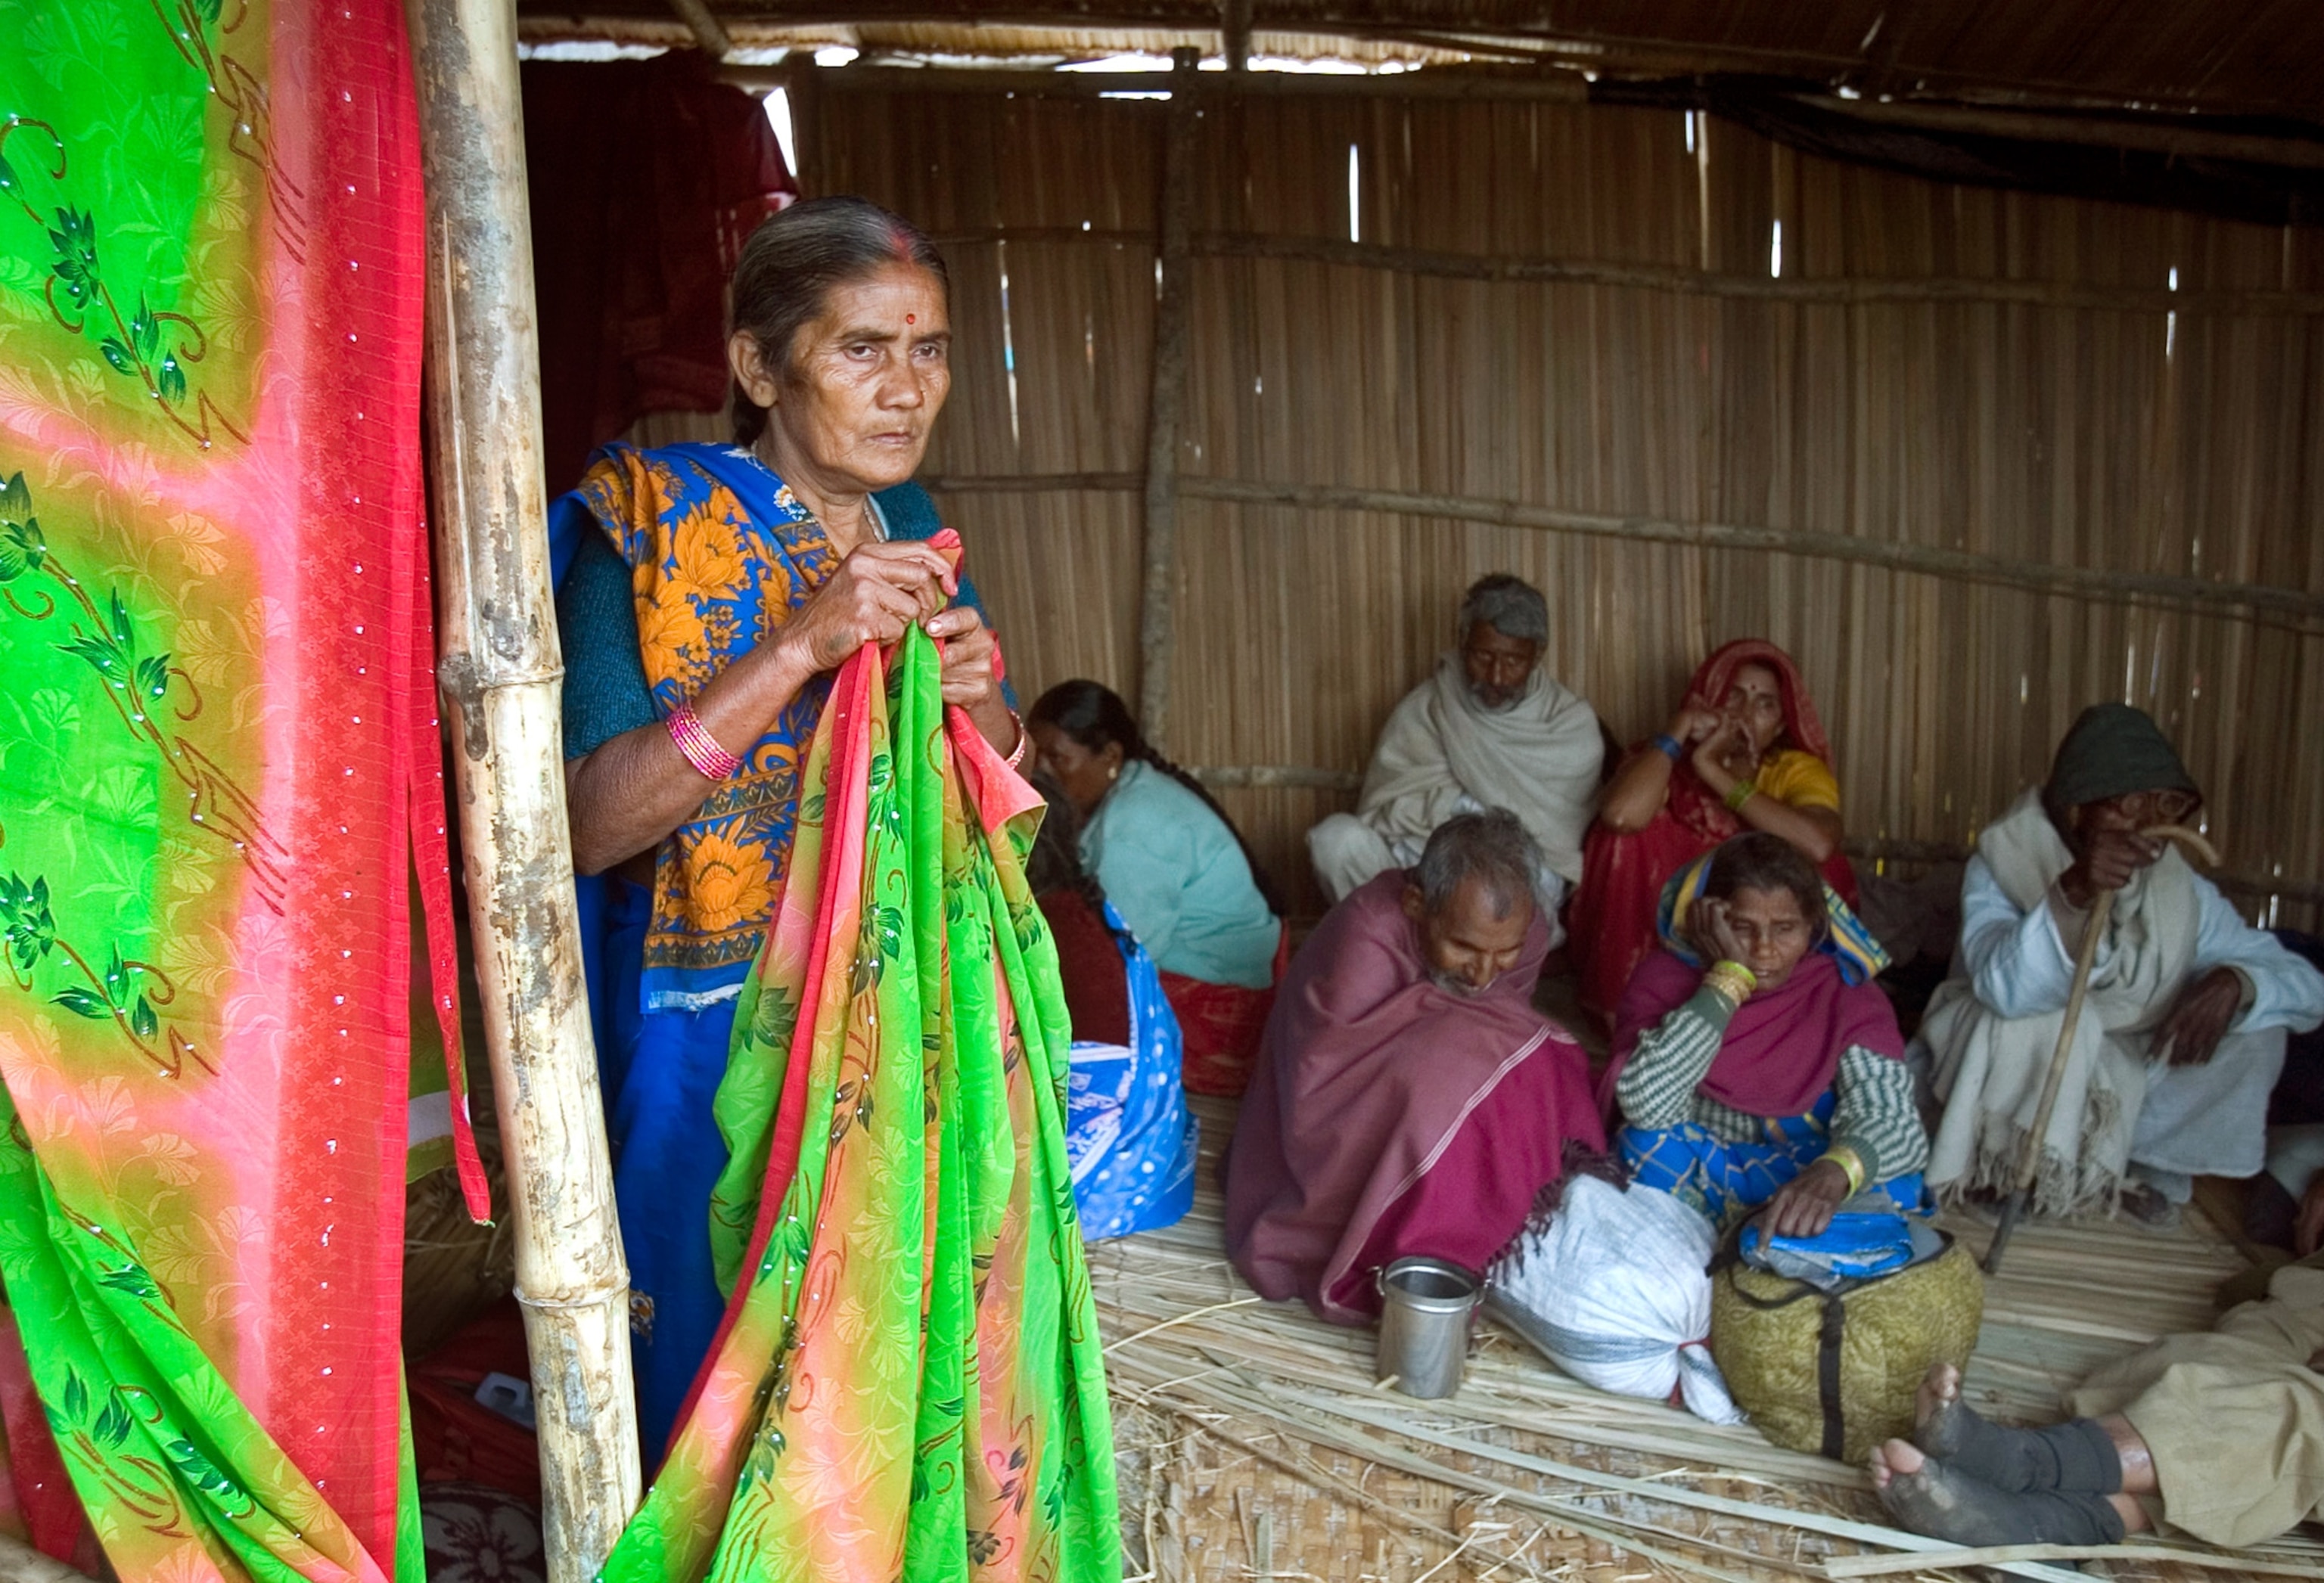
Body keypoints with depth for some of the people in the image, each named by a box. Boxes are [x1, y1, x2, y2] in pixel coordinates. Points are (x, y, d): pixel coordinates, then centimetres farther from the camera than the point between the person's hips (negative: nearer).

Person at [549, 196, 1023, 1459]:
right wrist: (800, 649, -29)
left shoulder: (913, 529, 3)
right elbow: (591, 823, -22)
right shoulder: (649, 526, -14)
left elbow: (1006, 785, 9)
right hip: (720, 1031, -5)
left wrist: (976, 695, -14)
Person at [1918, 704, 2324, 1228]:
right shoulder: (2001, 867, -20)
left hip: (2114, 1090, 5)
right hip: (2007, 1082, -4)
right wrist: (2071, 893, -55)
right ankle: (2006, 1175, -11)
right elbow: (2006, 990, -39)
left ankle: (2149, 1166, 4)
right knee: (2057, 1018, -34)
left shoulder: (2183, 893, -7)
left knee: (2256, 1027, -13)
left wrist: (2234, 983, -26)